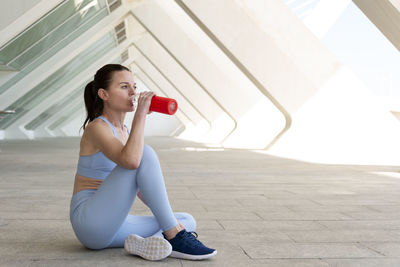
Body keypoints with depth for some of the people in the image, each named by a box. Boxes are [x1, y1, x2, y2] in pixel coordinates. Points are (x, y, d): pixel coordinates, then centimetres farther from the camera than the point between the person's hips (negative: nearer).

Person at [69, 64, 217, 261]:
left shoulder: (124, 131, 14)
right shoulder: (97, 128, -11)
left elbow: (138, 185, 19)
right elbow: (131, 160, -32)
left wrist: (167, 216, 9)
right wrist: (141, 114, -22)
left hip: (114, 226, 8)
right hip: (90, 221, -8)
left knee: (188, 221, 3)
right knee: (145, 153, -23)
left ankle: (145, 244, -25)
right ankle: (175, 237, -23)